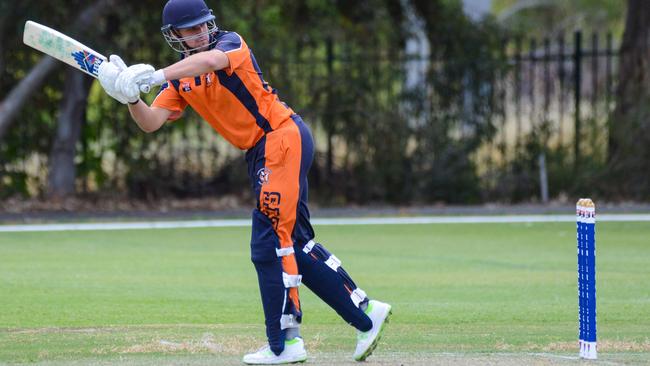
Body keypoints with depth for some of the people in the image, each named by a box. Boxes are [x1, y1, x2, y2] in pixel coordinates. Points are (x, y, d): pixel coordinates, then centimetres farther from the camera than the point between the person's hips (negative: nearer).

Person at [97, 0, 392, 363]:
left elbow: (210, 60, -34)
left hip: (283, 137, -9)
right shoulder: (180, 79, 11)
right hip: (261, 153, 9)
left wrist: (156, 75, -44)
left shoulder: (231, 43, -10)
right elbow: (151, 122, 0)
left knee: (271, 242, -13)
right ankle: (365, 313, 18)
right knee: (293, 243, 12)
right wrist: (131, 97, -20)